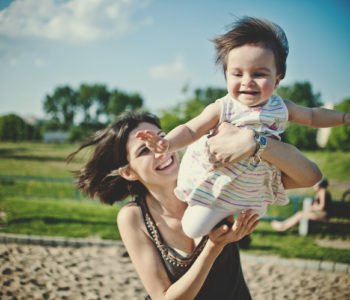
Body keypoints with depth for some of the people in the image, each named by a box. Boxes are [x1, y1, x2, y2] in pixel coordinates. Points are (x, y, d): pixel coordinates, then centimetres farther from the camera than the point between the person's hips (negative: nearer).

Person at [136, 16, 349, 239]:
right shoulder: (222, 109, -24)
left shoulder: (282, 108, -12)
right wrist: (166, 143, -38)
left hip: (252, 189, 4)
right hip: (216, 184, -4)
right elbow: (190, 130, -20)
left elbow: (313, 116, 6)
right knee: (194, 229, -5)